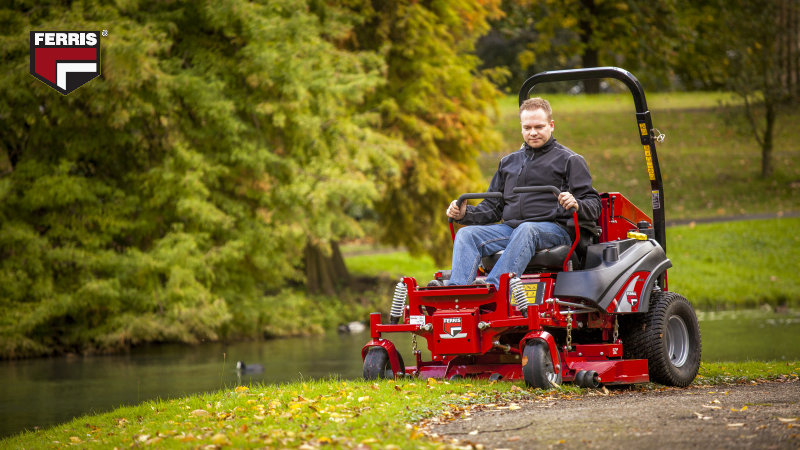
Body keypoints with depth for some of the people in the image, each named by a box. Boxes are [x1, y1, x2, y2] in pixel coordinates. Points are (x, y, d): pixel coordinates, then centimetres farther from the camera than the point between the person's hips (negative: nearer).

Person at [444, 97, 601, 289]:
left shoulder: (569, 160, 11)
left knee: (526, 230, -39)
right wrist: (465, 214, 5)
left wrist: (576, 205, -23)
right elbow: (493, 207, 26)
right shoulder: (509, 162, 27)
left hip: (553, 229, -5)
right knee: (467, 234, -20)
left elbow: (594, 206, 1)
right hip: (510, 227, 5)